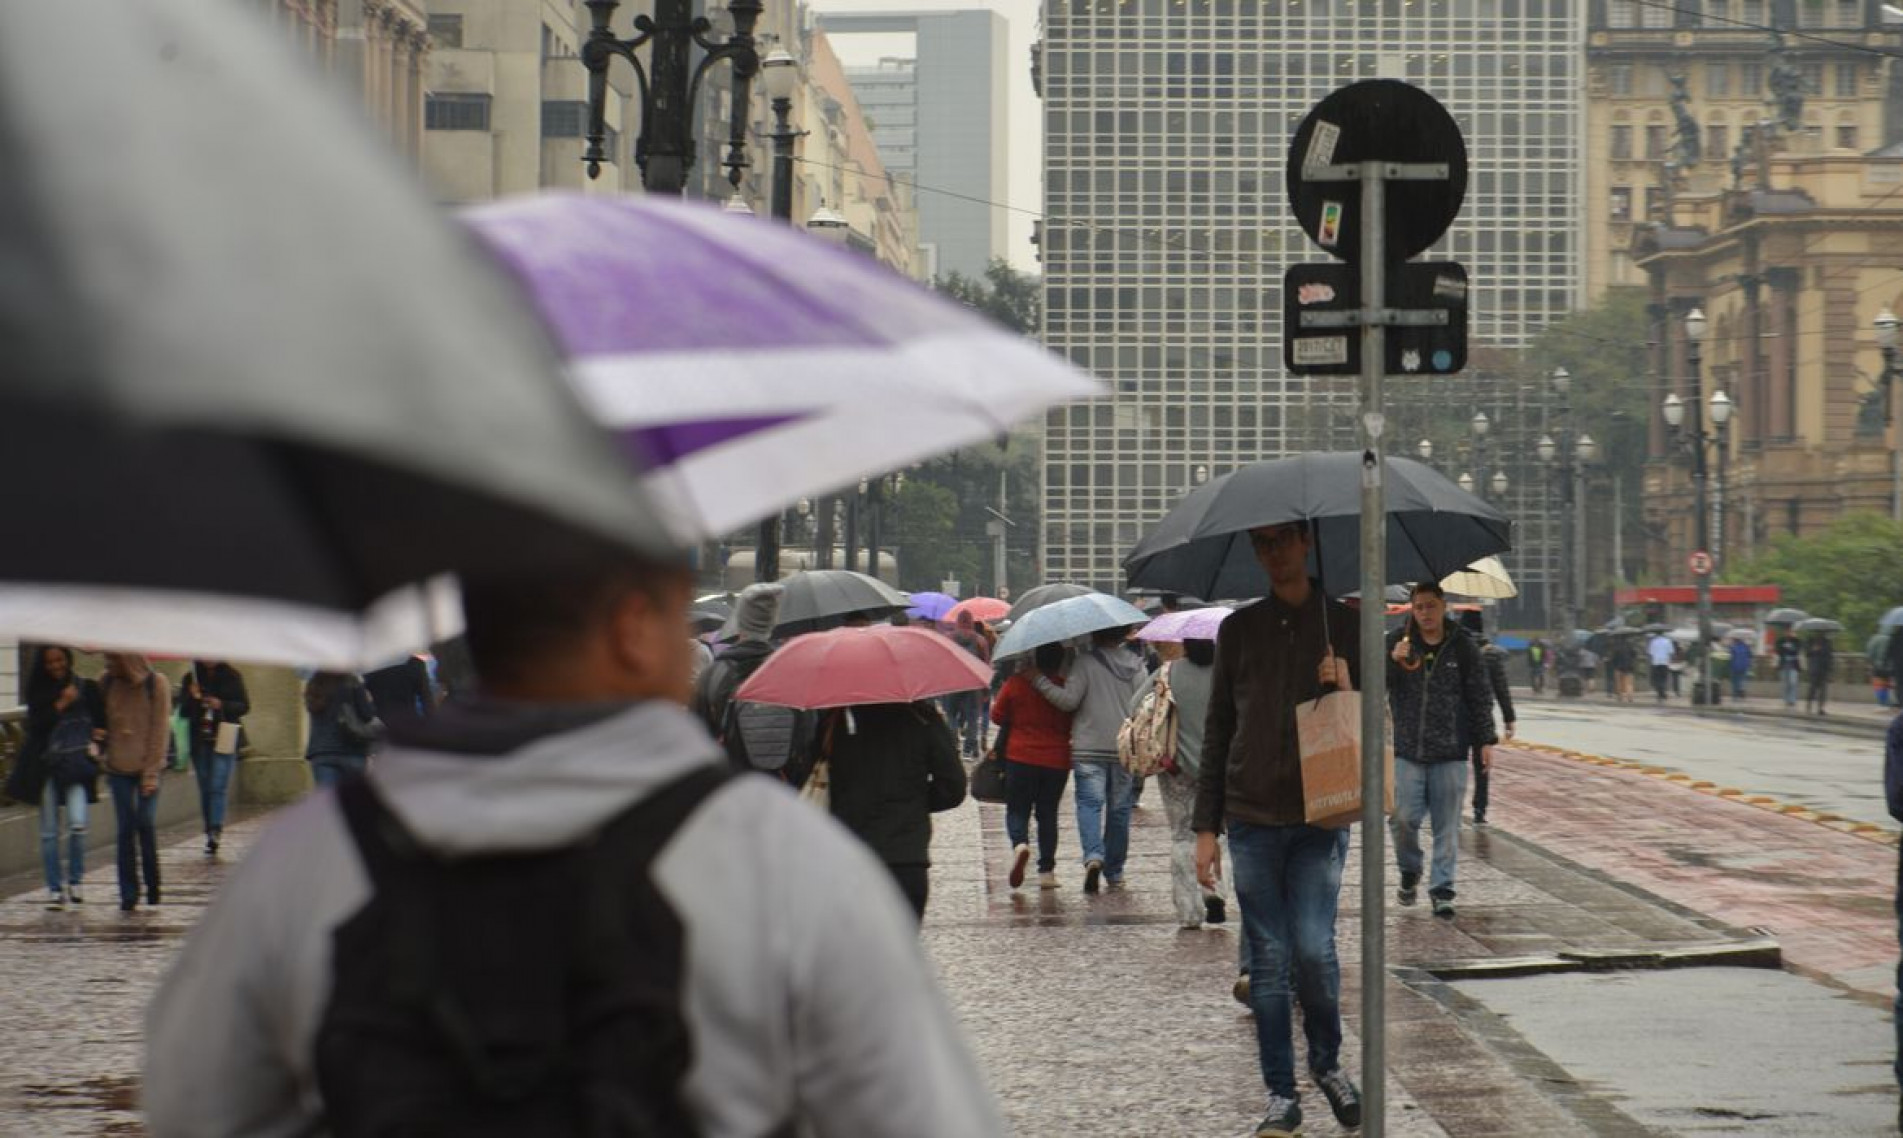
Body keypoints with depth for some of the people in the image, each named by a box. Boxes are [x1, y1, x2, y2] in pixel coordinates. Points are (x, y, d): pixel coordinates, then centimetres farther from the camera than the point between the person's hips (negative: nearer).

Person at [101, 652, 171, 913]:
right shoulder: (107, 684, 3)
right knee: (126, 830, -1)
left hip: (146, 767, -2)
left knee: (147, 825, -8)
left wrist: (151, 772, -9)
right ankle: (128, 894, 4)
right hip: (119, 768, 2)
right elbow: (103, 725, 9)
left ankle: (153, 888, 9)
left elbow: (160, 730, -5)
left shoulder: (157, 684, -5)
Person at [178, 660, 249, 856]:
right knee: (205, 789, 6)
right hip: (200, 742, 3)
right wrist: (192, 698, -13)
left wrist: (222, 705, -16)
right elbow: (183, 711, 7)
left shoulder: (231, 676, 3)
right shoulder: (191, 678, 8)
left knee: (218, 787, -14)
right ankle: (211, 833, 14)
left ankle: (215, 832, -22)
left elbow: (244, 705, 1)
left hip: (224, 739, -3)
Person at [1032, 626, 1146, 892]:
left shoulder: (1085, 662, -6)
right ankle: (1114, 872, 17)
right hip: (1124, 749, 4)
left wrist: (1039, 681, -5)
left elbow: (1069, 700, -12)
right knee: (1119, 809, 11)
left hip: (1089, 748, -4)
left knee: (1090, 803, -6)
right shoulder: (1135, 665, 7)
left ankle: (1094, 855, -30)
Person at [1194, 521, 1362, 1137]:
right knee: (1269, 959, 2)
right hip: (1252, 819, 2)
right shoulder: (1240, 630, 9)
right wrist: (1206, 826, 5)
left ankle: (1327, 1061, 14)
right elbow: (1217, 731, 10)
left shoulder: (1344, 625, 5)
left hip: (1319, 817, -2)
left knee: (1313, 948, -11)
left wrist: (1347, 691, -13)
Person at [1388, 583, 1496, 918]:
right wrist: (1392, 661, -20)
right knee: (1403, 818, -6)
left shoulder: (1463, 646, 5)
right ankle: (1409, 872, 20)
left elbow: (1480, 697, 8)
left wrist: (1485, 740, 3)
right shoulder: (1397, 644, 5)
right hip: (1407, 751, 0)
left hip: (1450, 754, 0)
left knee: (1447, 826, 1)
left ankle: (1441, 888, 9)